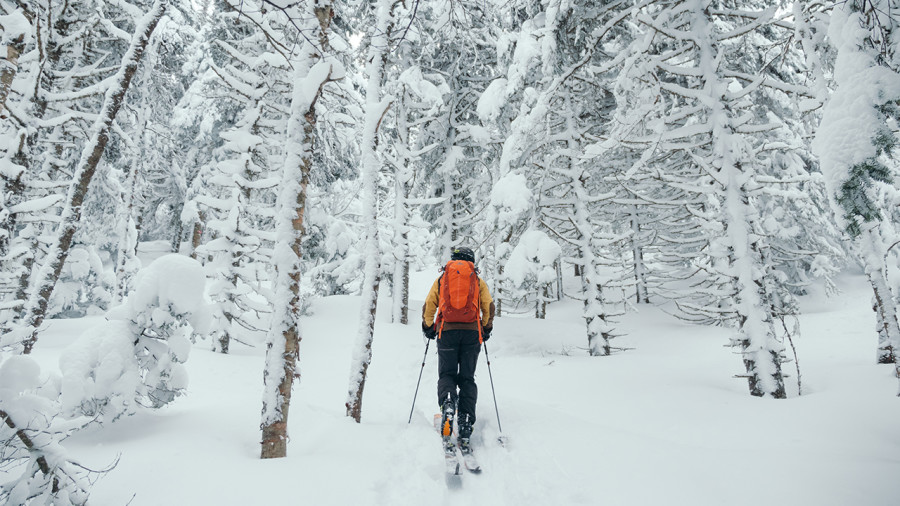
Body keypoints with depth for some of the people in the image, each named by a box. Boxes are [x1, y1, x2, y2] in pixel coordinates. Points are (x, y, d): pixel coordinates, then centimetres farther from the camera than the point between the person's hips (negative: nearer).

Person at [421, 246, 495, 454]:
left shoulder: (441, 279, 16)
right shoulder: (479, 281, 16)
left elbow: (429, 305, 12)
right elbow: (489, 307, 9)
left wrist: (428, 327, 24)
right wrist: (486, 329, 22)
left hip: (447, 330, 0)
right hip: (472, 332, 1)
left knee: (447, 374, 7)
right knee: (467, 378, 5)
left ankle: (447, 403, -26)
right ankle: (465, 427, -6)